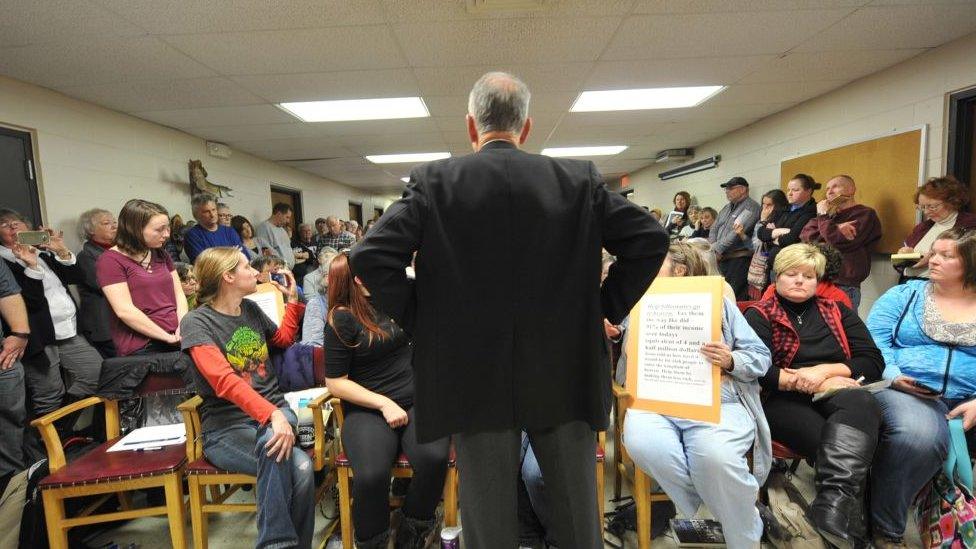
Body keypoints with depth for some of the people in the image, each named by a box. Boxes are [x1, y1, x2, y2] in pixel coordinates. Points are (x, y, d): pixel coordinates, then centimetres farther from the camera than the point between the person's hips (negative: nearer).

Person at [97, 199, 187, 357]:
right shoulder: (110, 260, -3)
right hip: (141, 347, -5)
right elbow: (124, 311, -11)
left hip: (176, 339, 6)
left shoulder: (161, 254, 16)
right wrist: (167, 337, -12)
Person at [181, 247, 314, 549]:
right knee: (300, 467, -31)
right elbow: (225, 382, -24)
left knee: (274, 441, -32)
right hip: (226, 427, -5)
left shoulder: (251, 309, 10)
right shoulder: (196, 322, -8)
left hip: (274, 410, 5)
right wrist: (271, 414, -36)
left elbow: (283, 338, 32)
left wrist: (293, 300, 22)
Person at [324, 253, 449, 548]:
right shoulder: (342, 318, -4)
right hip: (368, 409, -3)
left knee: (434, 458, -27)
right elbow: (335, 382, -6)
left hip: (416, 400, 3)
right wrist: (383, 404, -13)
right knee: (371, 475, -32)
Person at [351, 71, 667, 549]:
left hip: (476, 379, -1)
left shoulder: (433, 181, -5)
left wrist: (417, 321, 0)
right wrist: (607, 308, 5)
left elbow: (371, 256, -11)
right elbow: (649, 239, -1)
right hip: (564, 374, 2)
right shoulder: (580, 179, 0)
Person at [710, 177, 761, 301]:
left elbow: (737, 232, -16)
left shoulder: (751, 206, -5)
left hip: (739, 259, -8)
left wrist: (717, 248, -12)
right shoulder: (727, 208, 21)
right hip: (722, 258, 8)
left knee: (736, 297, -11)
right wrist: (713, 249, 0)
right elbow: (714, 230, 19)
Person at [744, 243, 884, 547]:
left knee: (860, 403, -35)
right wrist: (812, 383, -11)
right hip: (784, 400, -2)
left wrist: (825, 370, -6)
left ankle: (834, 503, -45)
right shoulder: (759, 314, 11)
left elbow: (873, 362, 11)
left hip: (838, 396, 3)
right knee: (837, 443, -35)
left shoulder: (837, 311, 24)